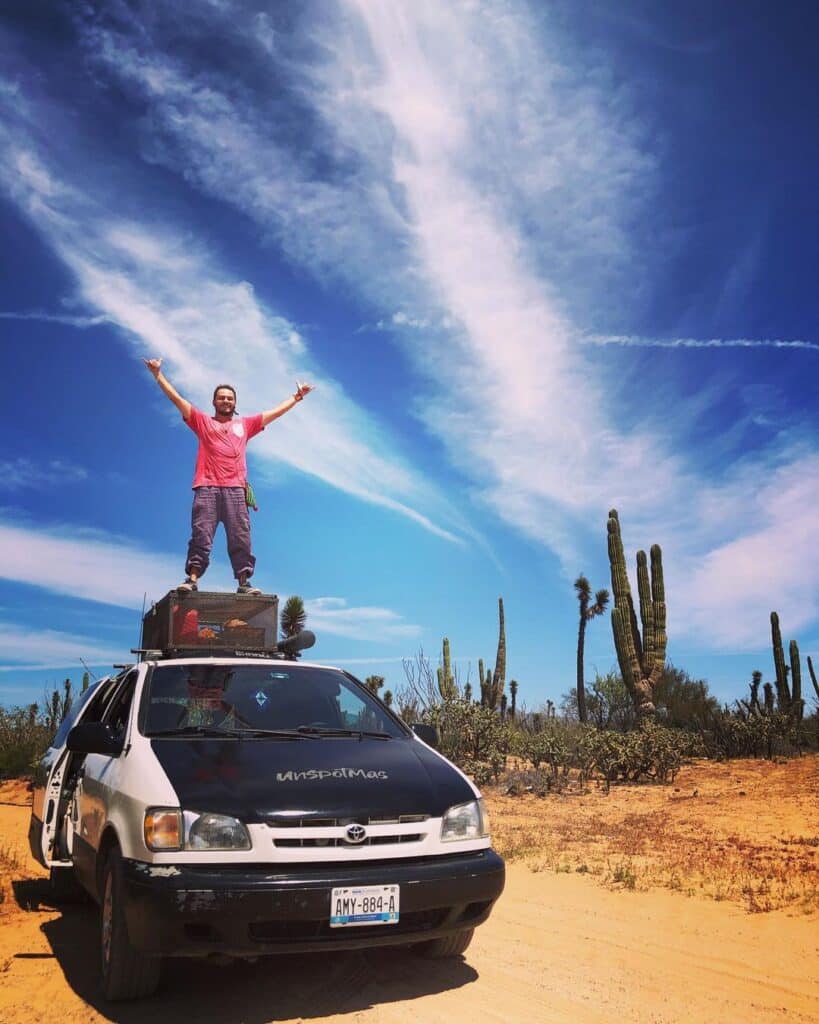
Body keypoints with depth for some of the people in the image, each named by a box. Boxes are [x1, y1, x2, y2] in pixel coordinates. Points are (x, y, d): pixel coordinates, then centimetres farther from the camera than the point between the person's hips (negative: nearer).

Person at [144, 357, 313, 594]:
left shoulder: (245, 424, 23)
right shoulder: (203, 421, 19)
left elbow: (276, 412, 28)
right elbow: (176, 398, 15)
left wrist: (297, 396, 29)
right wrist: (158, 374, 10)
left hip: (235, 489, 1)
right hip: (207, 488, -1)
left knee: (240, 537, -6)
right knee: (201, 535, -9)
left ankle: (243, 582, -8)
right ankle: (192, 578, -12)